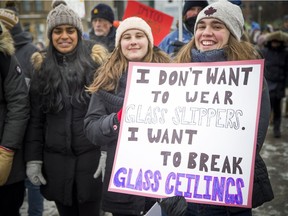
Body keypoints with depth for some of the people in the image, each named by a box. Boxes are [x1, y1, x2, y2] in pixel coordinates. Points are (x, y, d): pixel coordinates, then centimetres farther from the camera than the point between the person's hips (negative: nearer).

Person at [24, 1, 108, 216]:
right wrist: (33, 158, 4)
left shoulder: (97, 59, -1)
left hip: (92, 154, -3)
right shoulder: (42, 67, 7)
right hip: (56, 158, 3)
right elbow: (35, 118, 9)